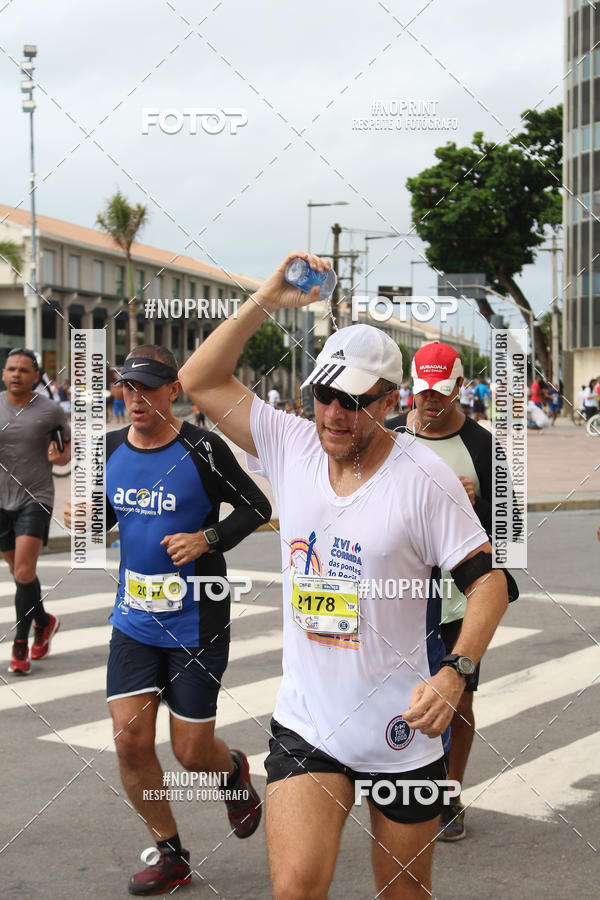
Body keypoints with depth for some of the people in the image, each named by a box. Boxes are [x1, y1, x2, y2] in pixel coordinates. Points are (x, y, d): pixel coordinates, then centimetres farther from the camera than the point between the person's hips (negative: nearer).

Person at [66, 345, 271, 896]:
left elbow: (256, 507, -5)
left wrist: (208, 539, -19)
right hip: (134, 619, 5)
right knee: (130, 741, -1)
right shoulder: (111, 450, 3)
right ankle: (171, 855, 20)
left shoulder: (202, 448, -12)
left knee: (192, 752, 2)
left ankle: (236, 772, 41)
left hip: (197, 624, -4)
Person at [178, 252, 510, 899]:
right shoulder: (291, 447, 0)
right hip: (306, 723, 2)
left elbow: (487, 579, -9)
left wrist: (455, 673, -23)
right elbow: (200, 381, 2)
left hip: (402, 730, -2)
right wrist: (265, 301, -6)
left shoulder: (424, 477, -11)